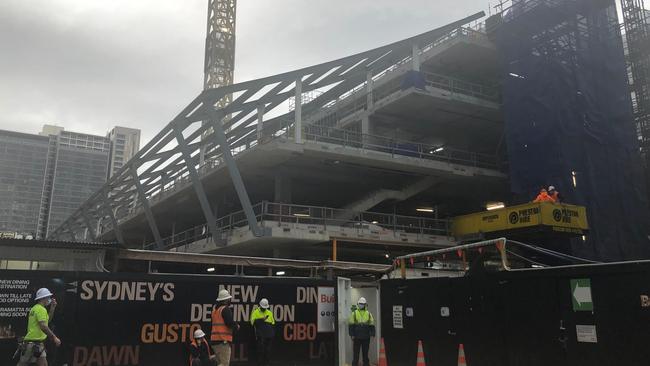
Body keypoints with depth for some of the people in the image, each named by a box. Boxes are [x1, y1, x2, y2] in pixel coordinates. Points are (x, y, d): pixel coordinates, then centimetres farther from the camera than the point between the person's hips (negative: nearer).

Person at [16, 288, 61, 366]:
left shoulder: (35, 308, 16)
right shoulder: (41, 309, -15)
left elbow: (47, 320, 26)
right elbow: (43, 326, -25)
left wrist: (52, 308, 17)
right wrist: (54, 338, -22)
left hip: (38, 343, 10)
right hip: (33, 343, -10)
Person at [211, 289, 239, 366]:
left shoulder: (215, 308, 16)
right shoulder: (226, 309, -11)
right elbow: (230, 323, -19)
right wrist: (237, 327, 2)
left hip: (214, 339, 9)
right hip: (223, 340, -9)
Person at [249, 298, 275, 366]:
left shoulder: (269, 313, 16)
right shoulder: (256, 312, 2)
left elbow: (273, 322, 22)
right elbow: (253, 321, -11)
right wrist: (262, 319, -18)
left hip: (269, 335, 4)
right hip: (260, 335, -4)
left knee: (268, 350, 5)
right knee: (261, 350, -6)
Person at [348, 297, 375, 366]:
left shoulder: (368, 314, 6)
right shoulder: (354, 313, 0)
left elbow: (372, 325, 6)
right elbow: (351, 325, -2)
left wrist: (372, 334, -2)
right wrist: (352, 334, -7)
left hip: (366, 337, 2)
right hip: (357, 337, -1)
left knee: (365, 353, 9)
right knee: (356, 353, 2)